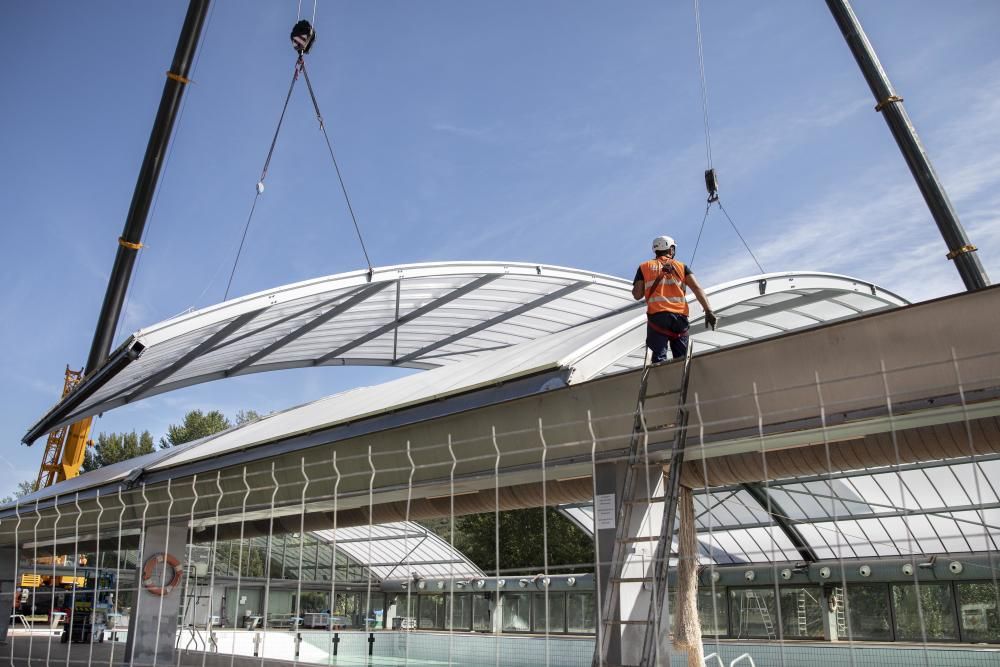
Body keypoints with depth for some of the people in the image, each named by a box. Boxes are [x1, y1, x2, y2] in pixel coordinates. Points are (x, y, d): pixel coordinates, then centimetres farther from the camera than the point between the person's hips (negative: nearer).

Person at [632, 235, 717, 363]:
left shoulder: (644, 267, 15)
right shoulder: (682, 267, 16)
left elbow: (637, 295, 9)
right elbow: (697, 288, 3)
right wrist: (708, 311, -2)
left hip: (657, 315, -1)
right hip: (680, 316, 1)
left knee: (659, 356, -7)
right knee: (680, 359, 6)